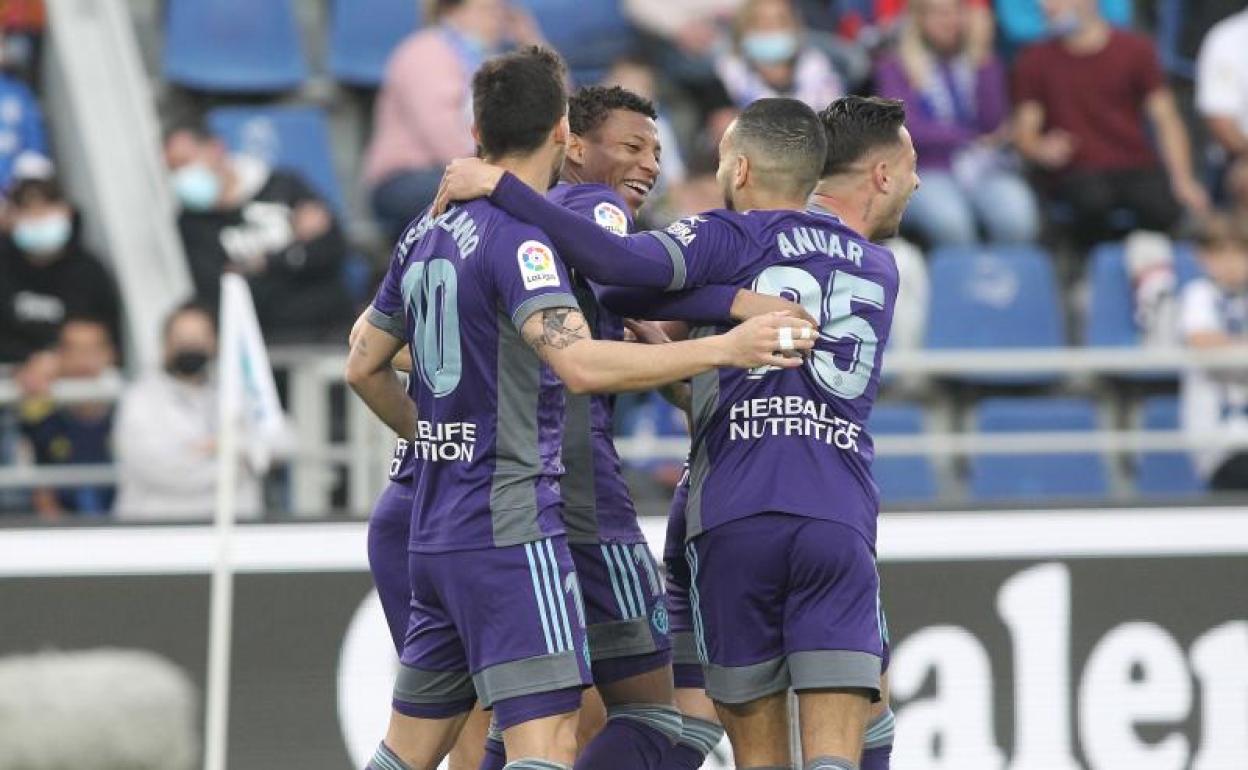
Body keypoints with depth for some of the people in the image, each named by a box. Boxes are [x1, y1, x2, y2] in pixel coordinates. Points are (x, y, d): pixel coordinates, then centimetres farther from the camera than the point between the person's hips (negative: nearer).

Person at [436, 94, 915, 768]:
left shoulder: (730, 239, 5)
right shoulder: (877, 268, 21)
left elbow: (619, 263, -12)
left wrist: (500, 185, -6)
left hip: (734, 518, -2)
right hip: (839, 524, 2)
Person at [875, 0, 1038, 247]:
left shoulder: (985, 62, 16)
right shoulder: (894, 67, 8)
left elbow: (993, 123, 1)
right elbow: (907, 127, -4)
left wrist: (983, 64, -6)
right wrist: (973, 141, -6)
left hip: (985, 169, 2)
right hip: (929, 172, -2)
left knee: (1016, 216, -31)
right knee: (949, 220, -36)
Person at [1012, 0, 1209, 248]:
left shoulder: (1134, 49, 7)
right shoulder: (1035, 61, 6)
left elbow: (1166, 121, 5)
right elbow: (1024, 134, 5)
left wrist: (1183, 181, -10)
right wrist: (1041, 150, -21)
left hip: (1135, 165, 1)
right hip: (1075, 170, -1)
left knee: (1165, 209, -31)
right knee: (1093, 199, -36)